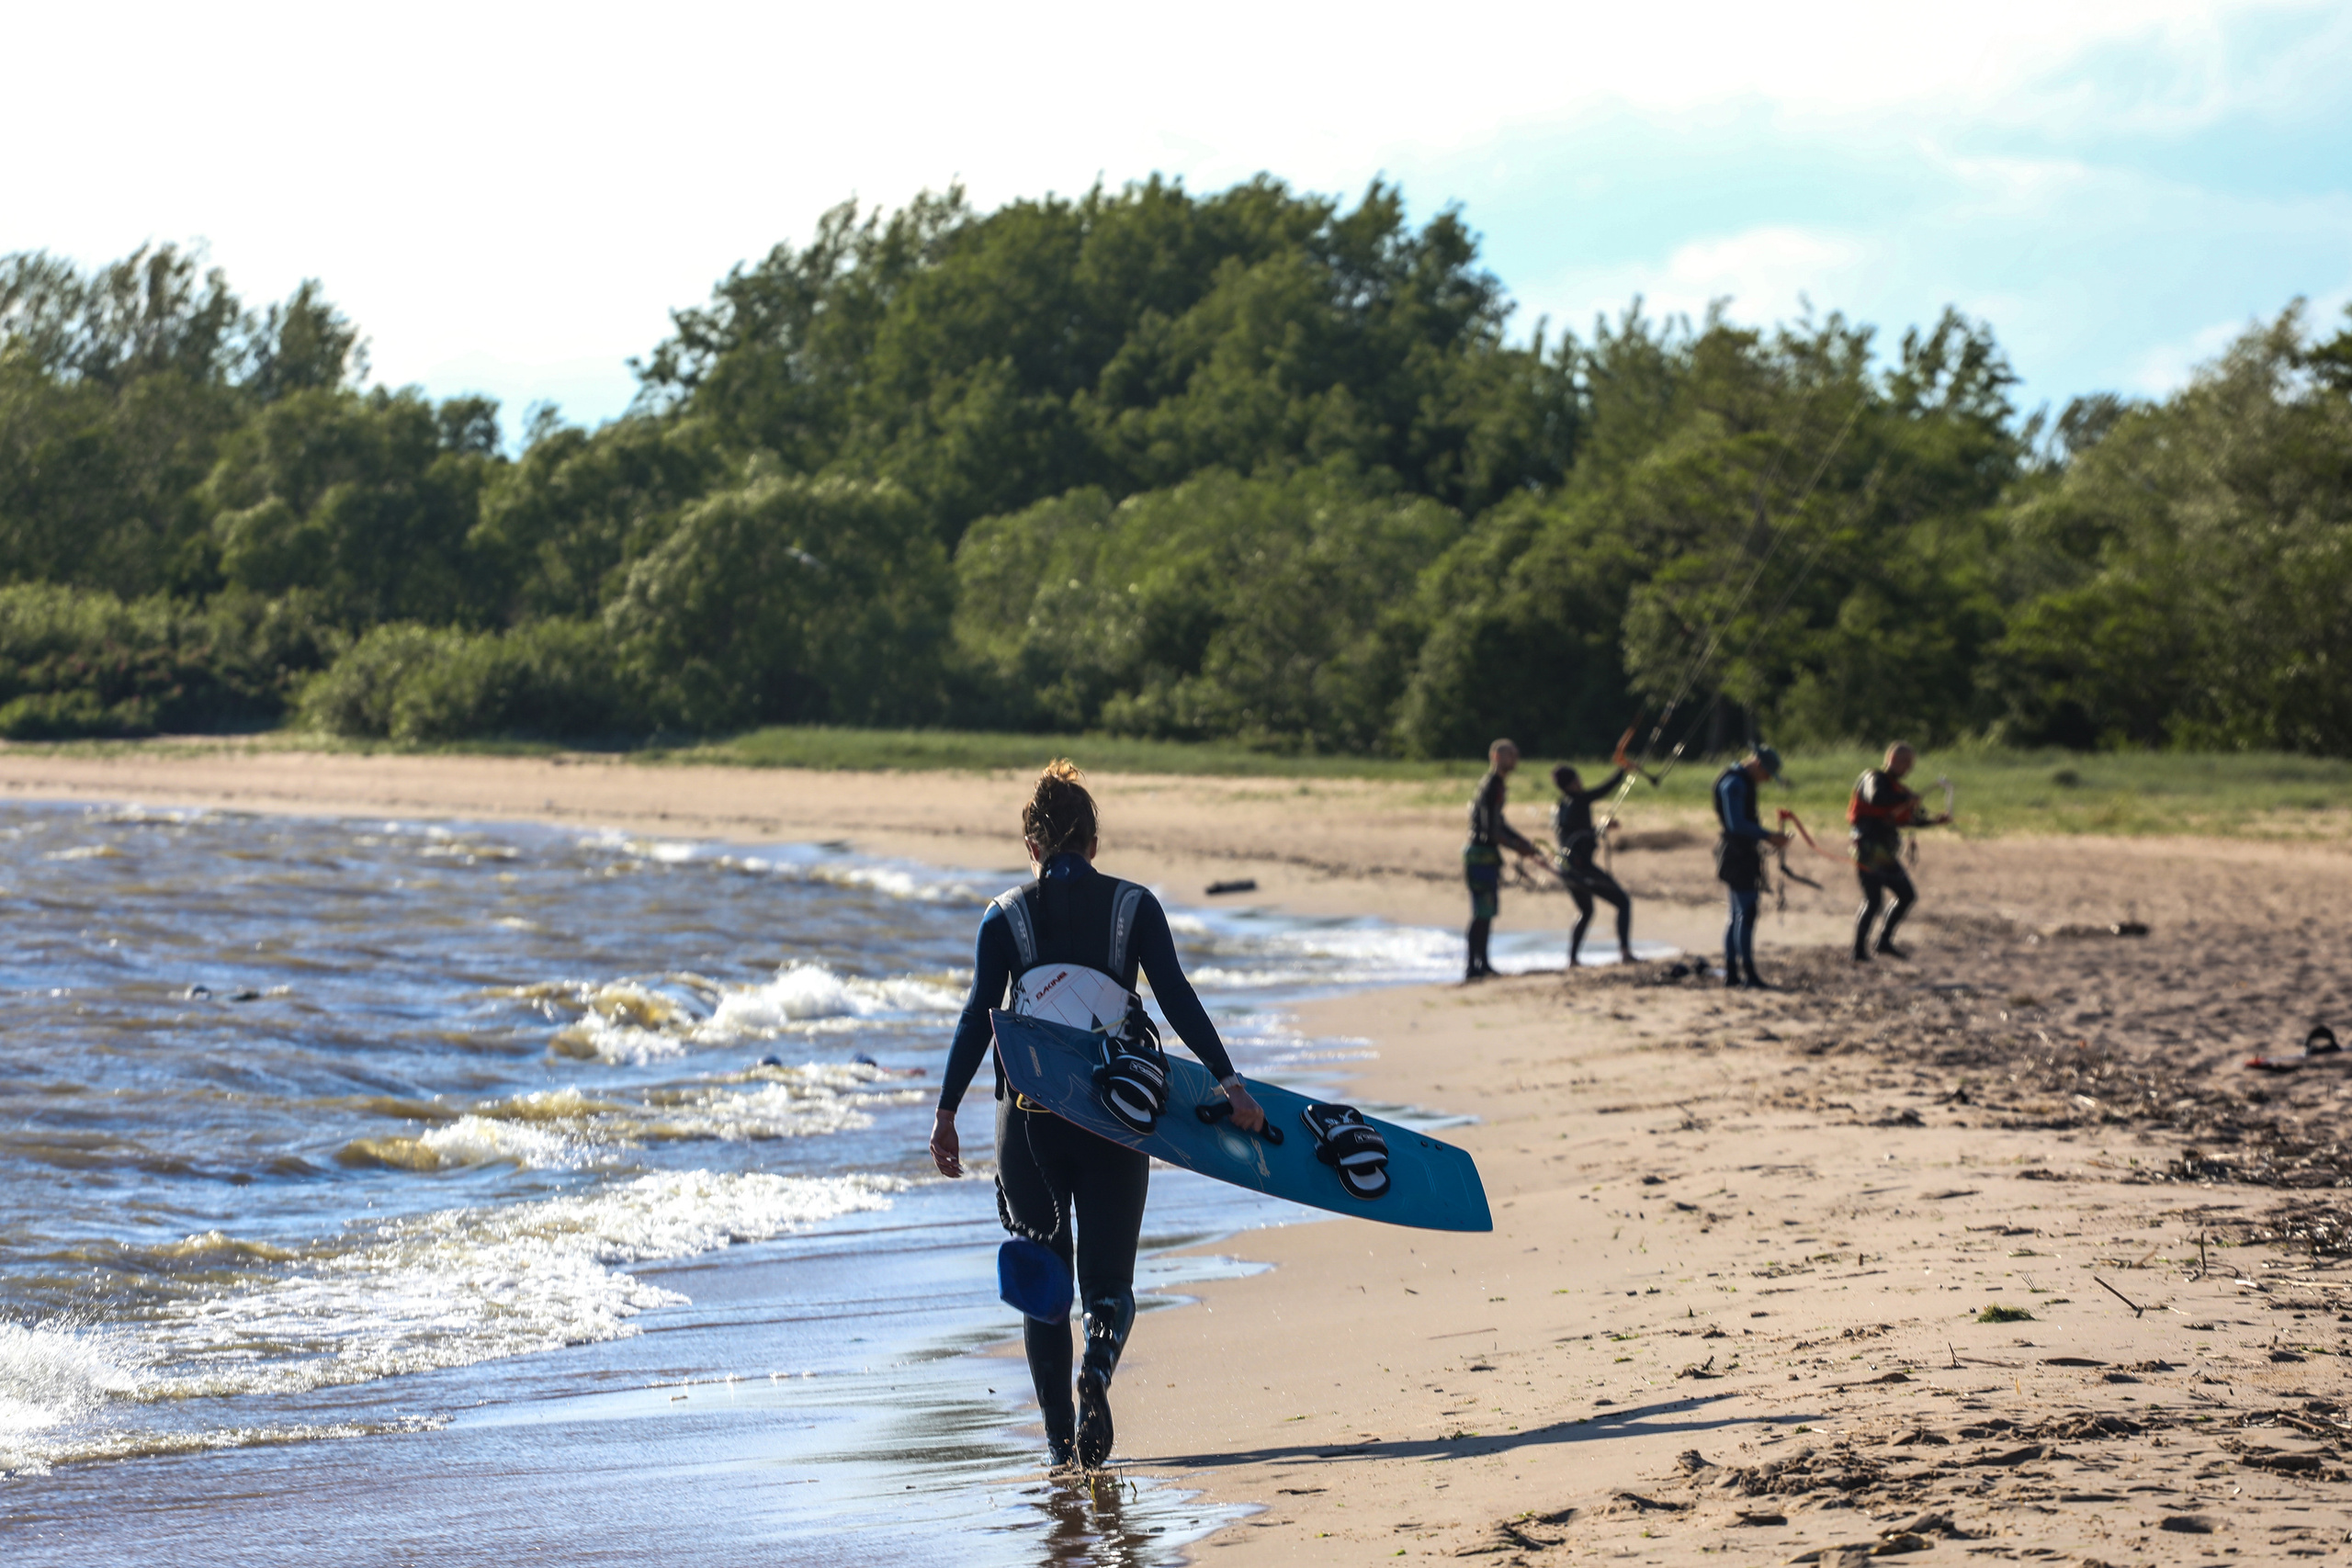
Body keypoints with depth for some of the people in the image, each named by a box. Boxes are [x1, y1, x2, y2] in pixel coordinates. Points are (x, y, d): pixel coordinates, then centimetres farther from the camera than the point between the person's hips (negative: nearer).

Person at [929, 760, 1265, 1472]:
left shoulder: (1006, 915, 1)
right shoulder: (1134, 906, 2)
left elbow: (979, 1016, -6)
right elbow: (1177, 999, -5)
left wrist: (946, 1111, -6)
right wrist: (1228, 1081, -6)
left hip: (1030, 1113, 0)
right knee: (1108, 1278, 9)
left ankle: (1061, 1439, 2)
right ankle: (1097, 1368, -24)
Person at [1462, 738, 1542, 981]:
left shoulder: (1494, 785, 16)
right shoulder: (1491, 786, -17)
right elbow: (1491, 831, -21)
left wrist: (1522, 843, 15)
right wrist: (1518, 847, -11)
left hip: (1487, 854, 10)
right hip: (1481, 854, -10)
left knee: (1487, 912, 14)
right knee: (1482, 914, -9)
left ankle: (1482, 963, 20)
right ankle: (1472, 966, -8)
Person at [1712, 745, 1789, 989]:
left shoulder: (1743, 783, 18)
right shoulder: (1734, 783, -15)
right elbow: (1736, 824, -22)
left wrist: (1769, 836, 18)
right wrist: (1768, 836, -22)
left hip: (1743, 853, 11)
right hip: (1737, 853, -11)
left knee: (1738, 914, 12)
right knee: (1746, 912, -12)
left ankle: (1730, 972, 15)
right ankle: (1749, 973, -14)